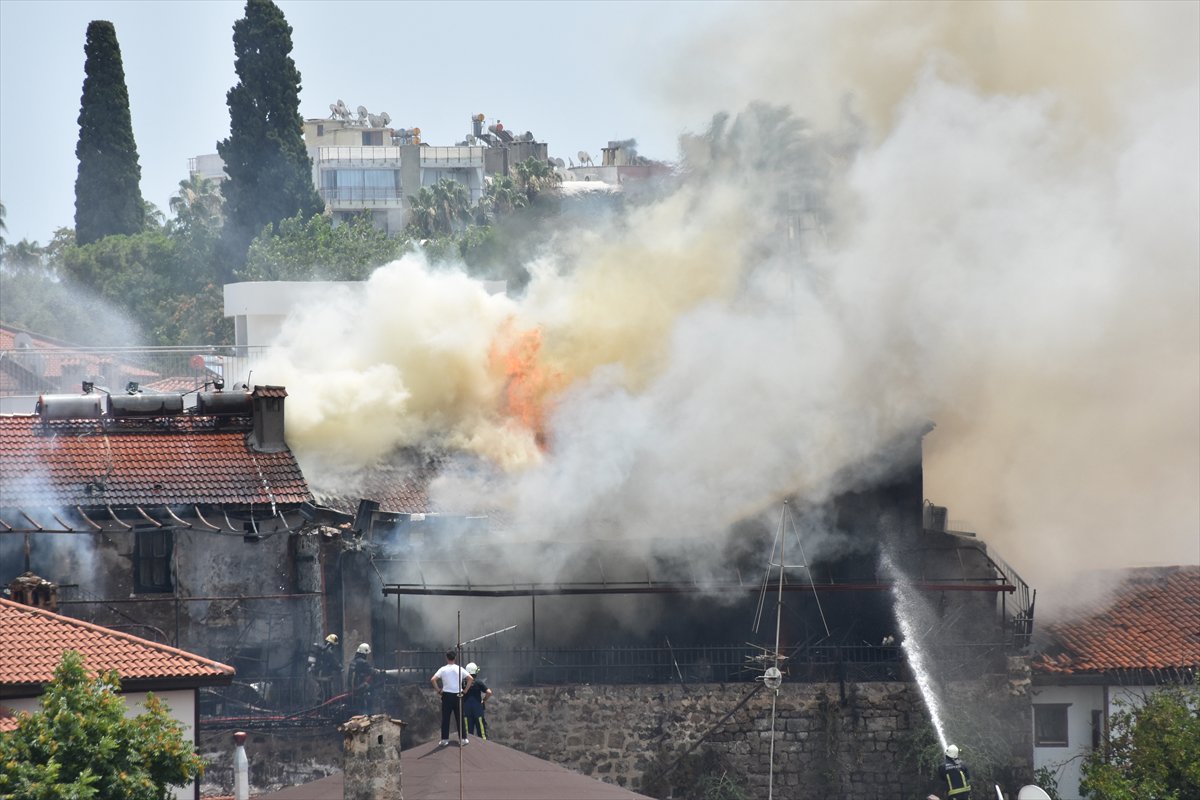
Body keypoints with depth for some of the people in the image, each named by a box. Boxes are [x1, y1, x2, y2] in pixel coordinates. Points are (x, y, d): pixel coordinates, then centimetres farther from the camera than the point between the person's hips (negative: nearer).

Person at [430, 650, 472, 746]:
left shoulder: (443, 670, -4)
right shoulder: (460, 669, 1)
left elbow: (433, 680, -14)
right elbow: (471, 679, -5)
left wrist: (438, 690, -4)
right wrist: (465, 690, 2)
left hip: (447, 695, -2)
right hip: (458, 695, 2)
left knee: (445, 718, 2)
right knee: (459, 718, 7)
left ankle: (445, 739, 1)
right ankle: (463, 738, 7)